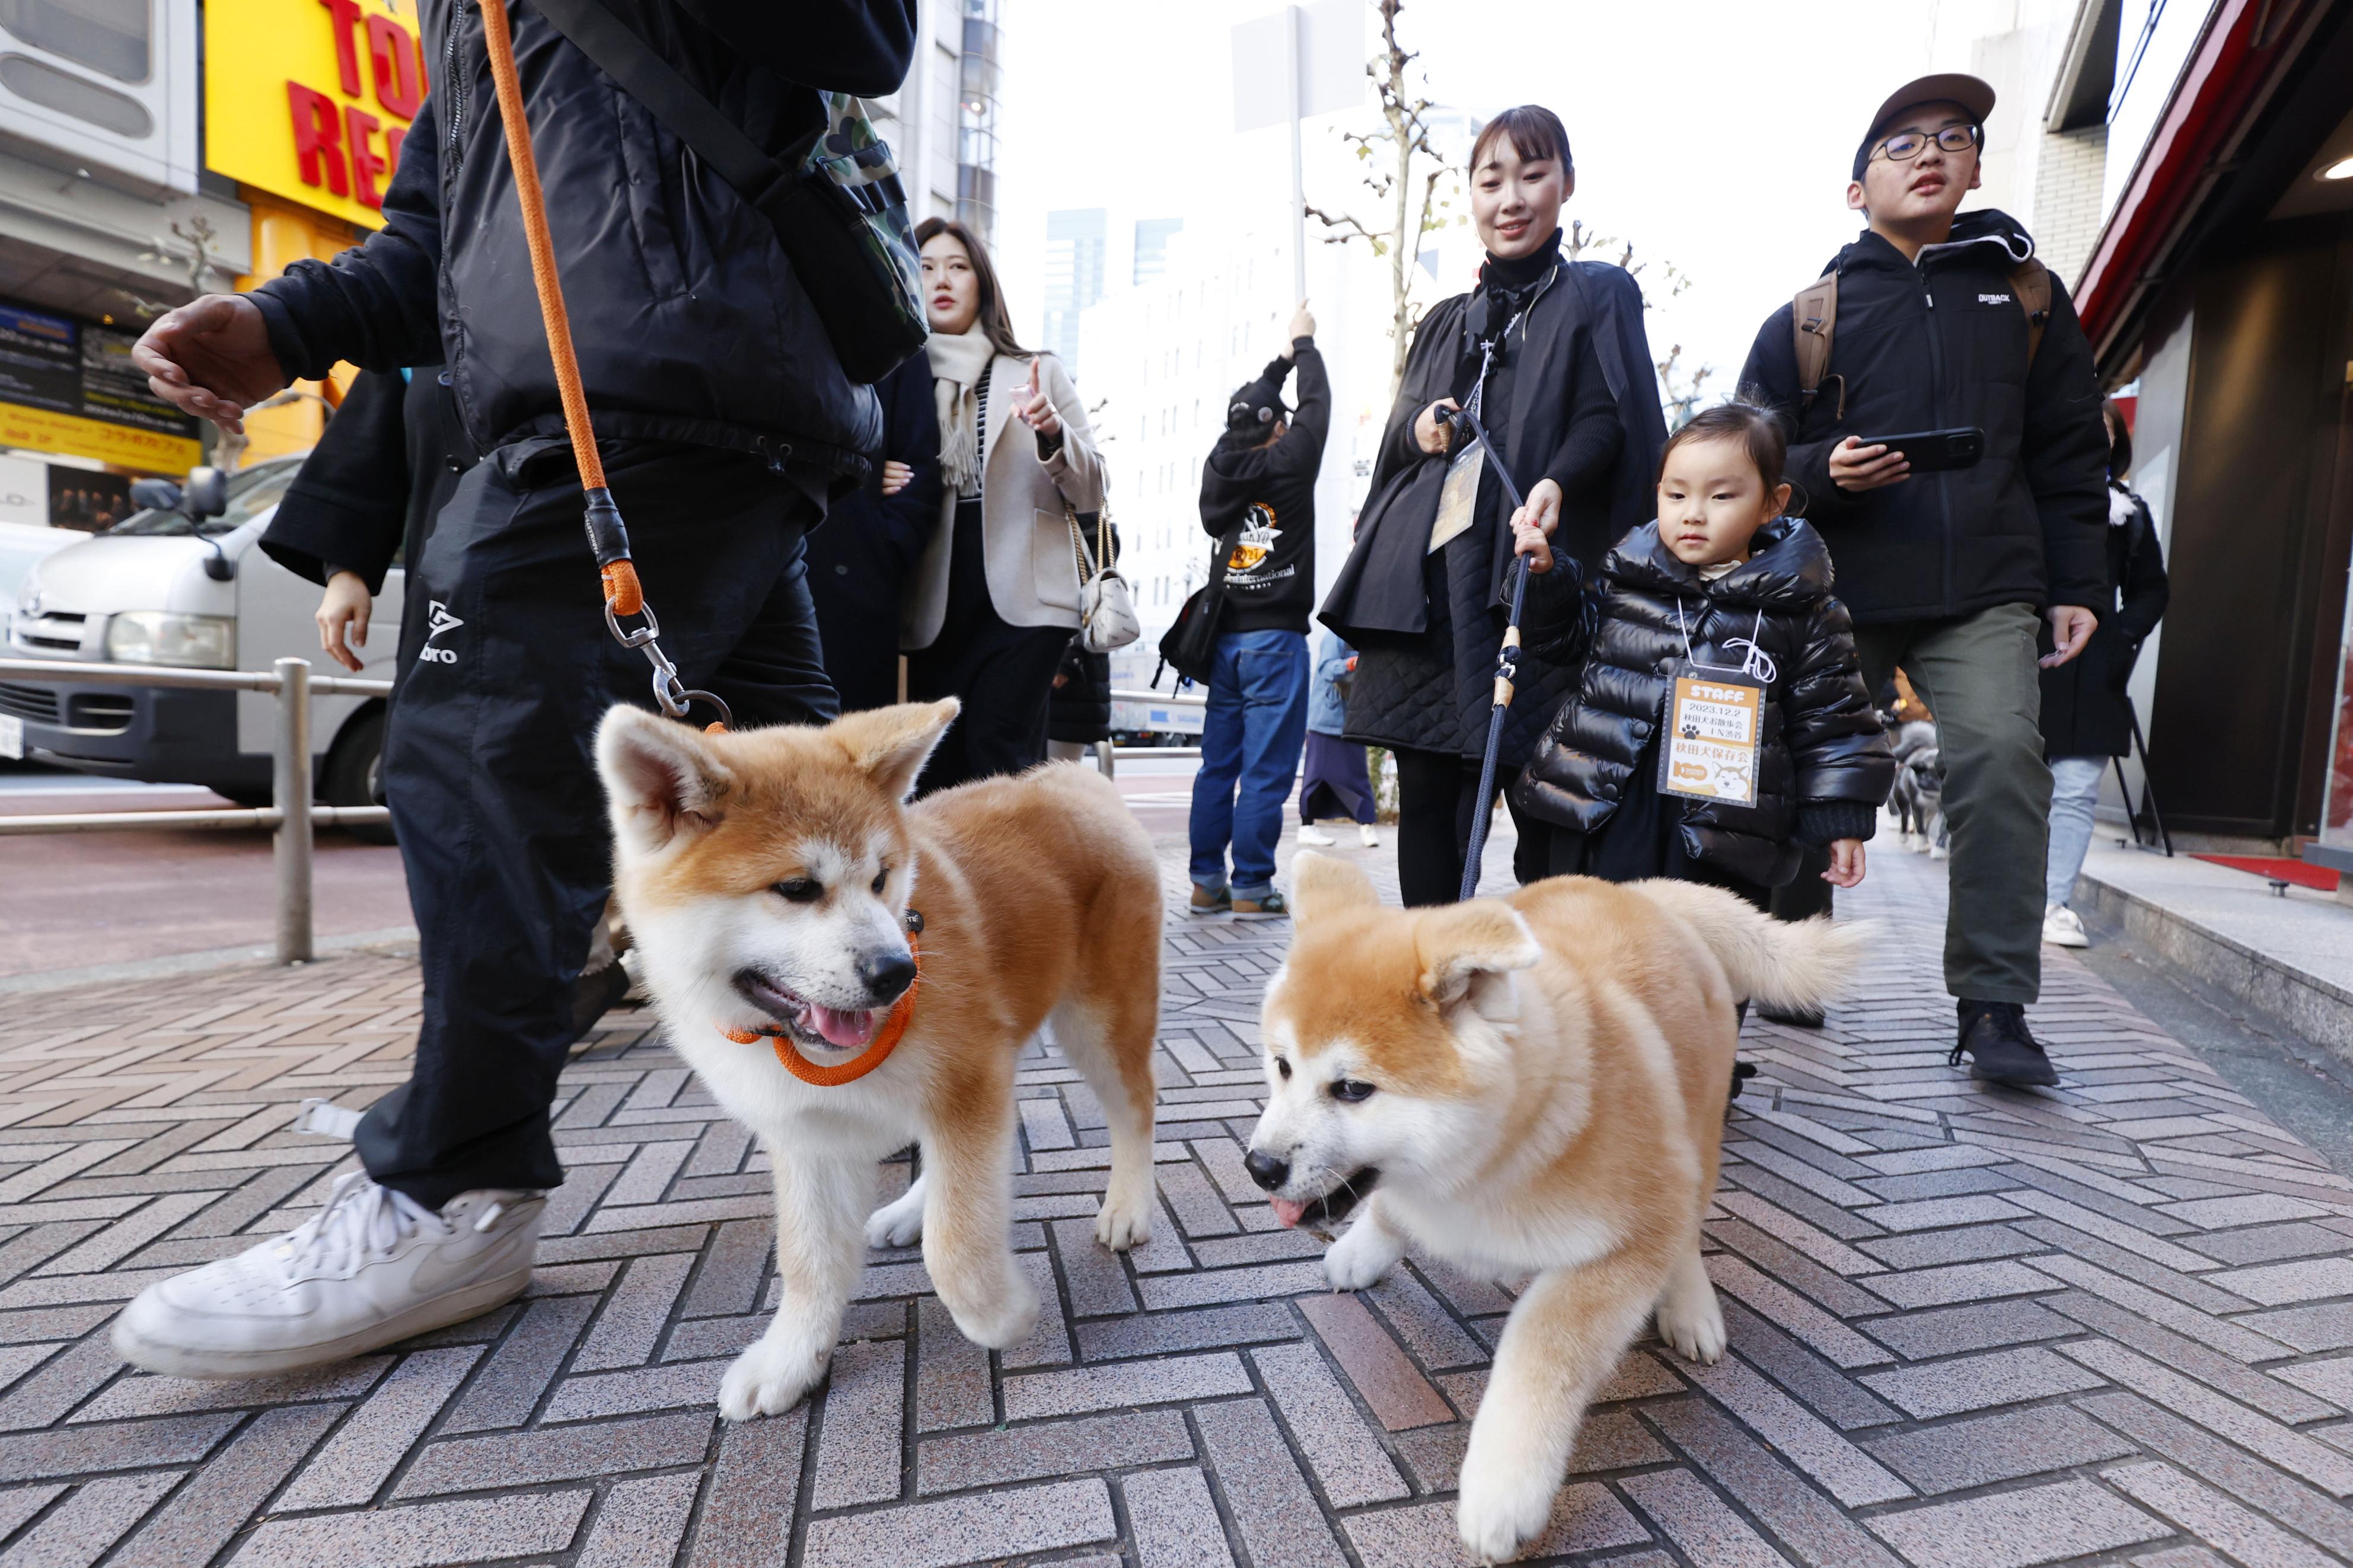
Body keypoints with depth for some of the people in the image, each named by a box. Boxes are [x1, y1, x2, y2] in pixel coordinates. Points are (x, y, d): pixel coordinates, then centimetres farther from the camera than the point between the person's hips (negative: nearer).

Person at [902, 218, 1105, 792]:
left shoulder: (1039, 374, 11)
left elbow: (1091, 495, 6)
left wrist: (1053, 433, -13)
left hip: (1023, 601, -2)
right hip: (936, 610, 3)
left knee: (995, 752, -15)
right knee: (936, 770, 2)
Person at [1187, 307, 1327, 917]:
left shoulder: (1220, 468, 7)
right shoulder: (1288, 463, -6)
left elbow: (1248, 414, 25)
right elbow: (1317, 404, 9)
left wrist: (1282, 359, 36)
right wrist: (1305, 344, 25)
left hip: (1226, 638, 6)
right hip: (1277, 638, -6)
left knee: (1217, 765, 8)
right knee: (1266, 770, -4)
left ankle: (1207, 882, 12)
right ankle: (1251, 887, -1)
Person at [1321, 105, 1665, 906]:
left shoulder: (1598, 295, 12)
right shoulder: (1446, 321, 25)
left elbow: (1608, 418, -1)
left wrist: (1557, 482, -22)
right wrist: (1418, 429, 1)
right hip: (1427, 574, 4)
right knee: (1424, 792, 2)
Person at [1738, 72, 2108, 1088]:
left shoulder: (2026, 295, 14)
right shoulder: (1809, 316, 8)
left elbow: (2068, 451, 13)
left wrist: (2075, 583, 5)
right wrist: (1823, 471, -15)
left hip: (1986, 594, 1)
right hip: (1840, 594, 0)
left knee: (2003, 758, -17)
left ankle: (1994, 1006, -8)